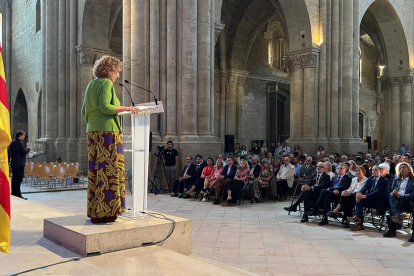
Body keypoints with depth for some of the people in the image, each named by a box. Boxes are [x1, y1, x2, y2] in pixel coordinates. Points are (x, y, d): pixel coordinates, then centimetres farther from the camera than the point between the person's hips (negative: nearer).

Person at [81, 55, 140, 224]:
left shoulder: (91, 85, 20)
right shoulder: (106, 83, -5)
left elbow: (84, 111, 20)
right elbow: (105, 106, -18)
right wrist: (126, 108, -10)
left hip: (93, 131, 9)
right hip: (108, 130, -9)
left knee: (95, 170, 9)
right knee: (108, 171, -7)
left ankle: (94, 210, 13)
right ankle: (105, 212, -6)